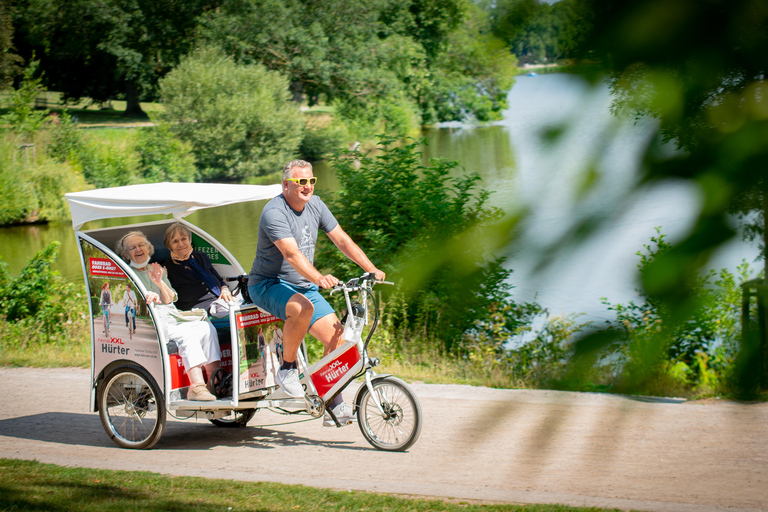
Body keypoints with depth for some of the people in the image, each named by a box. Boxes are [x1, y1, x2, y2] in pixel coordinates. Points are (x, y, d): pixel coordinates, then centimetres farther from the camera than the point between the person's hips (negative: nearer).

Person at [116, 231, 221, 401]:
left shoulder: (159, 270, 25)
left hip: (172, 318, 6)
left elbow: (169, 299, 13)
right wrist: (146, 296, -30)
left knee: (206, 328, -20)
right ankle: (196, 386, -45)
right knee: (187, 335, -33)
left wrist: (160, 283, -8)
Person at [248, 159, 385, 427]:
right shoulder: (274, 212, -21)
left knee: (336, 334, -7)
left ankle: (333, 404, 2)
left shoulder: (315, 205, 3)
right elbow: (292, 254, -34)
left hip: (303, 286, 7)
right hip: (268, 284, -7)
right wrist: (318, 278, -49)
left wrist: (371, 269, -8)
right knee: (303, 308, -38)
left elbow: (342, 239, 4)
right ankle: (287, 369, -17)